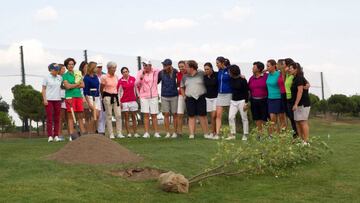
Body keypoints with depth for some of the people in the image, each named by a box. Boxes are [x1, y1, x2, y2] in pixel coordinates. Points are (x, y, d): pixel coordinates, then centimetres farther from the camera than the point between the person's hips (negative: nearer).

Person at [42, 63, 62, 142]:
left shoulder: (60, 78, 10)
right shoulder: (47, 78, 1)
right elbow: (43, 89, 0)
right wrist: (44, 99, -9)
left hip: (58, 100, 4)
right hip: (49, 100, -4)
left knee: (57, 118, 3)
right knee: (49, 118, -5)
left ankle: (56, 136, 7)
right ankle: (50, 136, -4)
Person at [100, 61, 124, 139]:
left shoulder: (116, 77, 8)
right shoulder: (104, 77, -8)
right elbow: (101, 89, 1)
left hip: (115, 96, 5)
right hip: (108, 97, -5)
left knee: (118, 115, -1)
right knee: (109, 116, -1)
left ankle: (119, 133, 4)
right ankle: (111, 134, 3)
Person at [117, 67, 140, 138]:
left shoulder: (133, 79, 4)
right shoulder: (120, 81, -2)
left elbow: (136, 88, 13)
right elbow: (118, 92, 0)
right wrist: (119, 101, -6)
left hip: (133, 100, 2)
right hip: (124, 101, -2)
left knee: (134, 117, 5)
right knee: (126, 117, 1)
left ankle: (135, 133, 8)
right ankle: (128, 133, 4)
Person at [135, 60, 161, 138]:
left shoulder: (156, 72, 0)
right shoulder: (140, 72, 0)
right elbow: (136, 84, -3)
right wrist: (141, 78, -21)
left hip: (154, 96, 0)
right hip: (144, 96, 0)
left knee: (154, 115, 3)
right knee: (146, 115, -2)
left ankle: (156, 132, 8)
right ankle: (146, 133, 1)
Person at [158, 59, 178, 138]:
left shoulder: (175, 72, -6)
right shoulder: (161, 73, -1)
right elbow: (156, 82, 12)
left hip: (174, 96, -1)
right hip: (164, 96, 1)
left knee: (174, 114, 3)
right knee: (166, 114, 0)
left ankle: (175, 132, 11)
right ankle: (168, 133, 6)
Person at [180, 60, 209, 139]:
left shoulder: (201, 74, -2)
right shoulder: (185, 77, 11)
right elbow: (182, 87, 21)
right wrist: (184, 96, 9)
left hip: (201, 98, -3)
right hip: (190, 99, 3)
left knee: (202, 115, -3)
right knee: (191, 116, 1)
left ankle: (206, 133, 2)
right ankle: (191, 134, 1)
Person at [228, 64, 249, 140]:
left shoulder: (242, 80, -12)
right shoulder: (231, 79, 4)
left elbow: (246, 92, -11)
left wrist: (246, 103, -14)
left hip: (241, 101, -6)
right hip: (233, 101, 6)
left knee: (244, 118, 2)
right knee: (231, 117, -2)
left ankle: (245, 135, 10)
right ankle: (233, 134, 5)